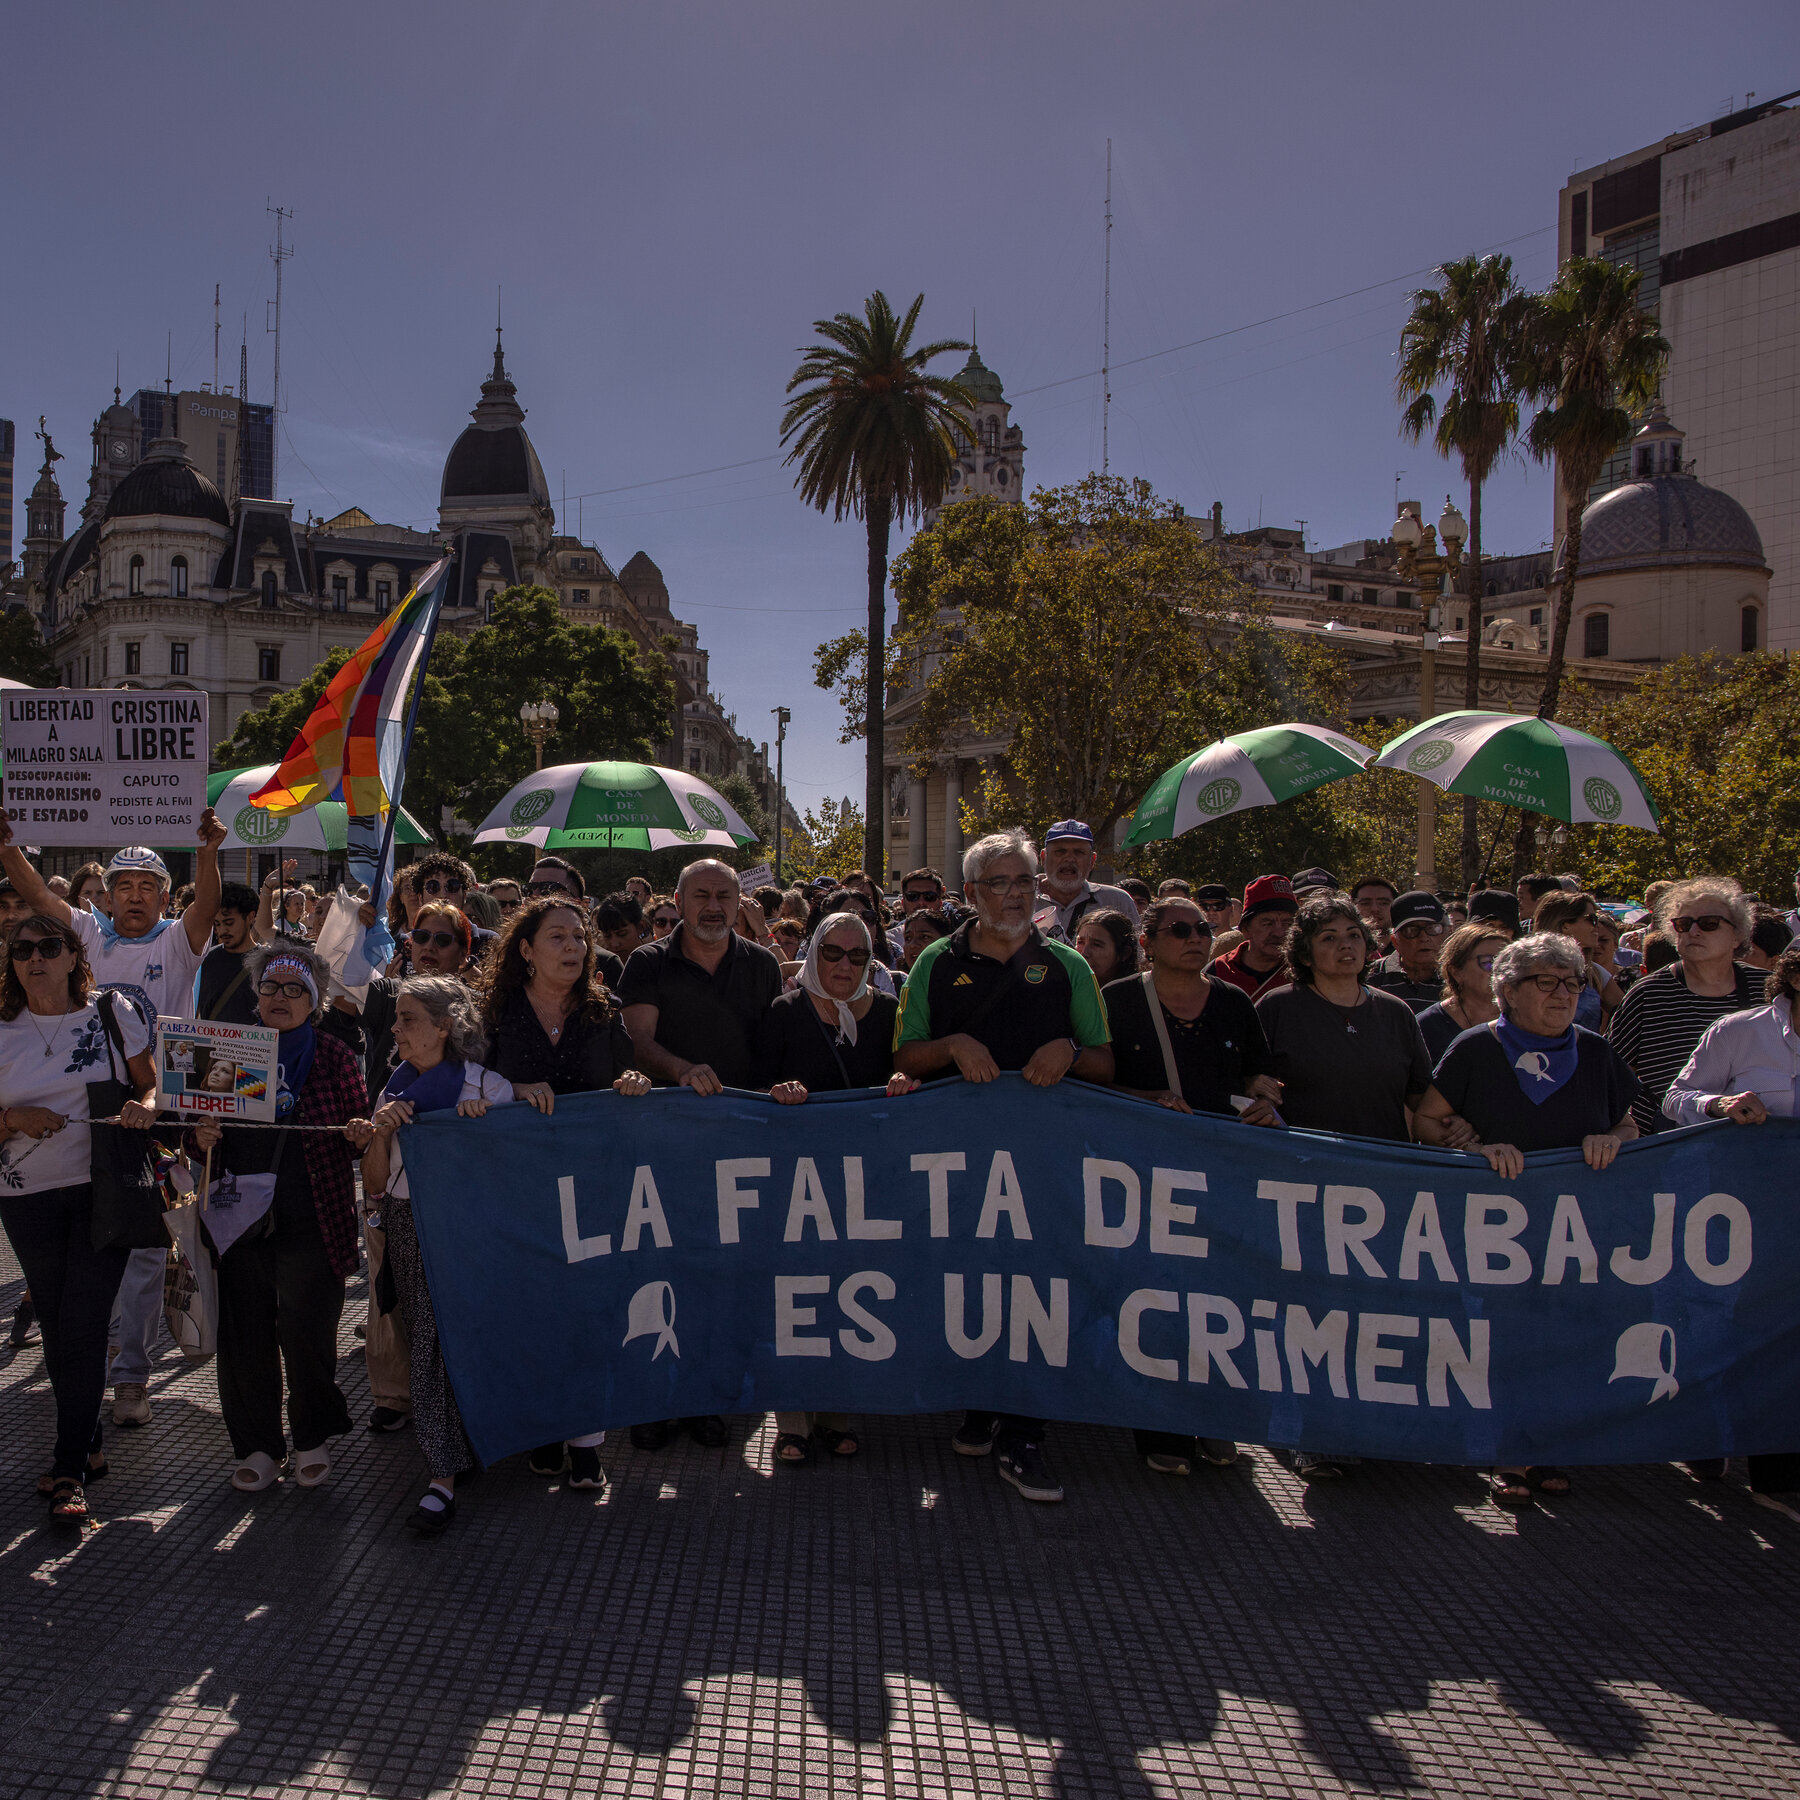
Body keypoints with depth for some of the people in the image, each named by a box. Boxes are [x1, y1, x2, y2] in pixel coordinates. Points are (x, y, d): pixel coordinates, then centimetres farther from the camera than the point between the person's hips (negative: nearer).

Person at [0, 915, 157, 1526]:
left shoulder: (112, 1014, 0)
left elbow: (150, 1084, 6)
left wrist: (144, 1106, -15)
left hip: (104, 1187, -2)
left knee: (83, 1326, -5)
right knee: (56, 1328, 11)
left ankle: (70, 1471, 3)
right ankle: (87, 1446, 30)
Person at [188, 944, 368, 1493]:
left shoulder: (333, 1056, 4)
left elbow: (360, 1124, 7)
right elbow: (202, 1128, 18)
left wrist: (362, 1132, -15)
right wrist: (200, 1137, -5)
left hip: (310, 1223, -2)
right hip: (240, 1217, 3)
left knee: (306, 1334, 2)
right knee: (243, 1336, 7)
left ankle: (313, 1438, 23)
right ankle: (256, 1447, 23)